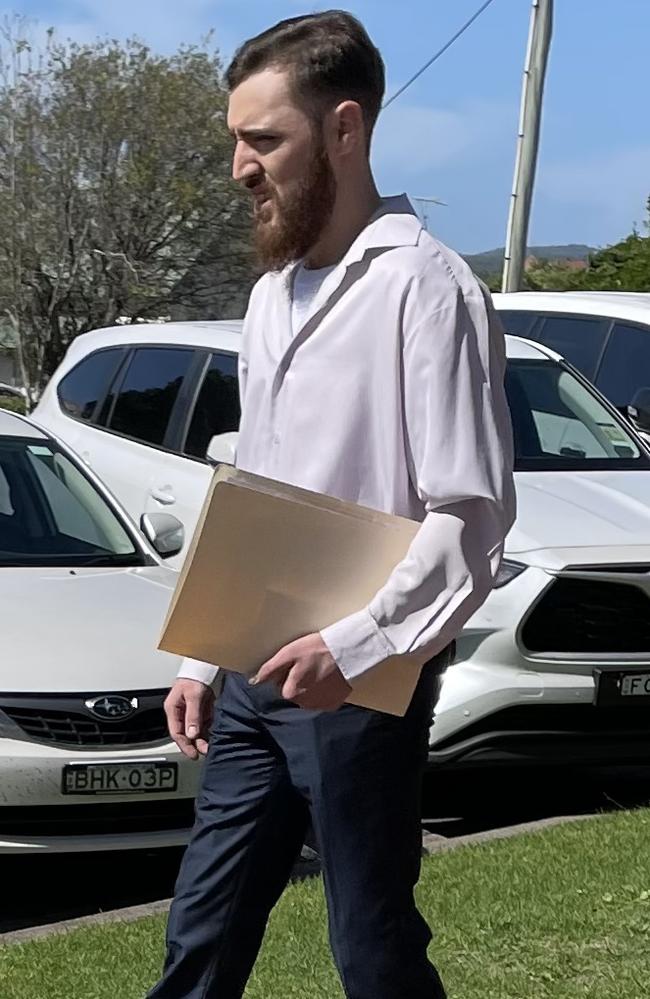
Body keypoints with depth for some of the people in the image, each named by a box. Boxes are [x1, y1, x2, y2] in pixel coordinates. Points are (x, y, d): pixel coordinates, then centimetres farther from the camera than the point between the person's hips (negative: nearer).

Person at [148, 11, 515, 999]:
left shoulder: (425, 287, -14)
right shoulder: (273, 291, 13)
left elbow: (473, 518, -18)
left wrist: (355, 646, -26)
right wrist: (200, 658, 15)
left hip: (359, 690, -8)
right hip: (255, 680, 8)